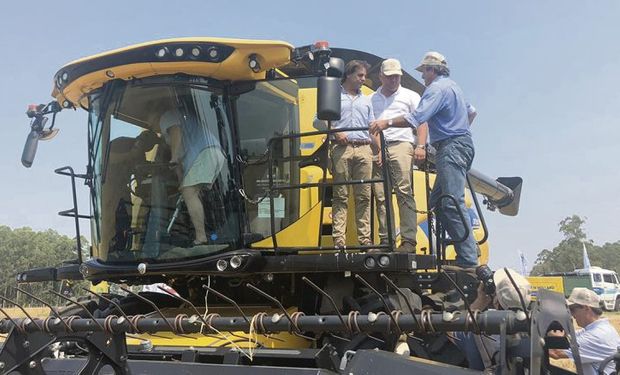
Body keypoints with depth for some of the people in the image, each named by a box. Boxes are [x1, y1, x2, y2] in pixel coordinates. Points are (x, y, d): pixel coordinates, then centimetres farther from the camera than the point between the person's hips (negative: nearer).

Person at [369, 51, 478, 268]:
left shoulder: (437, 88, -9)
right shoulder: (452, 86, 24)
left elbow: (417, 117, -23)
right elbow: (471, 112, 37)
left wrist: (387, 123, -21)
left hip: (451, 147, -10)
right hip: (462, 144, 10)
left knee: (452, 203, -15)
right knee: (437, 201, 10)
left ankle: (468, 260, -18)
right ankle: (469, 247, 9)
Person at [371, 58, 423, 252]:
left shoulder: (410, 96, 15)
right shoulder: (371, 99, 22)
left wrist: (420, 146, -6)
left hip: (401, 145, -3)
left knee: (404, 193, -12)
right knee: (380, 196, -1)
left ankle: (408, 241, -13)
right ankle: (385, 240, 2)